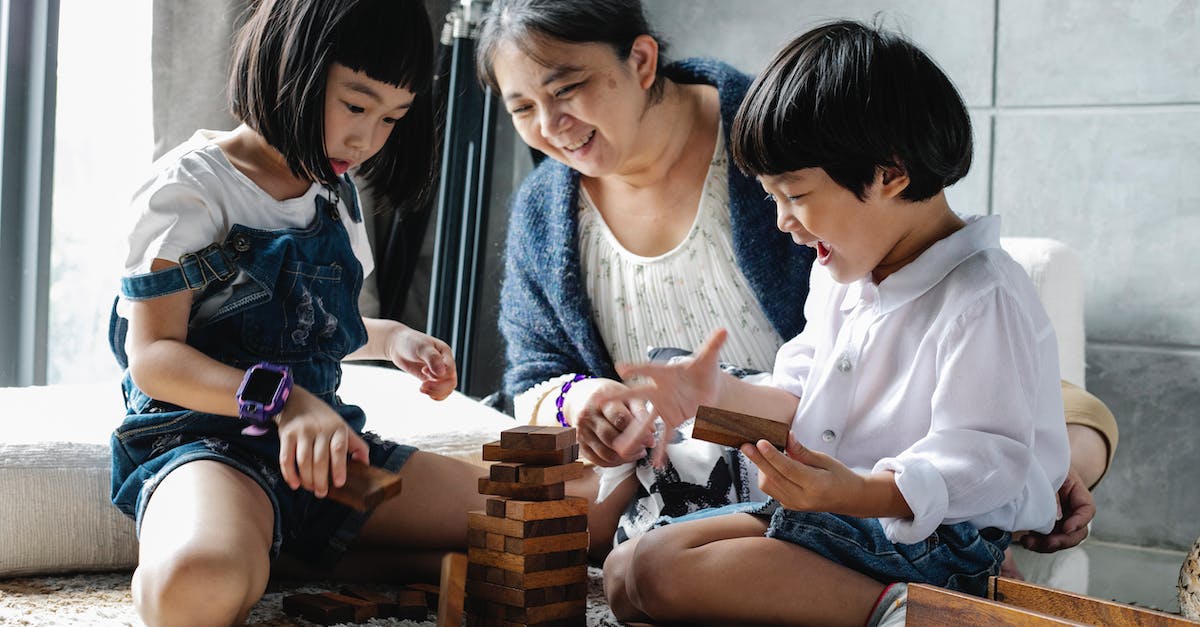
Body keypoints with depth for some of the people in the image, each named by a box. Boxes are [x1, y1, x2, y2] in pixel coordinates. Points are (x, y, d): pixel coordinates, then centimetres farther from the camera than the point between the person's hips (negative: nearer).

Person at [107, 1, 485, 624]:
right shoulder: (192, 186, -6)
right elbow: (153, 356, -14)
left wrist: (390, 339, 10)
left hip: (321, 438, 8)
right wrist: (282, 401, -29)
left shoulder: (336, 195, 17)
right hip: (201, 434, -8)